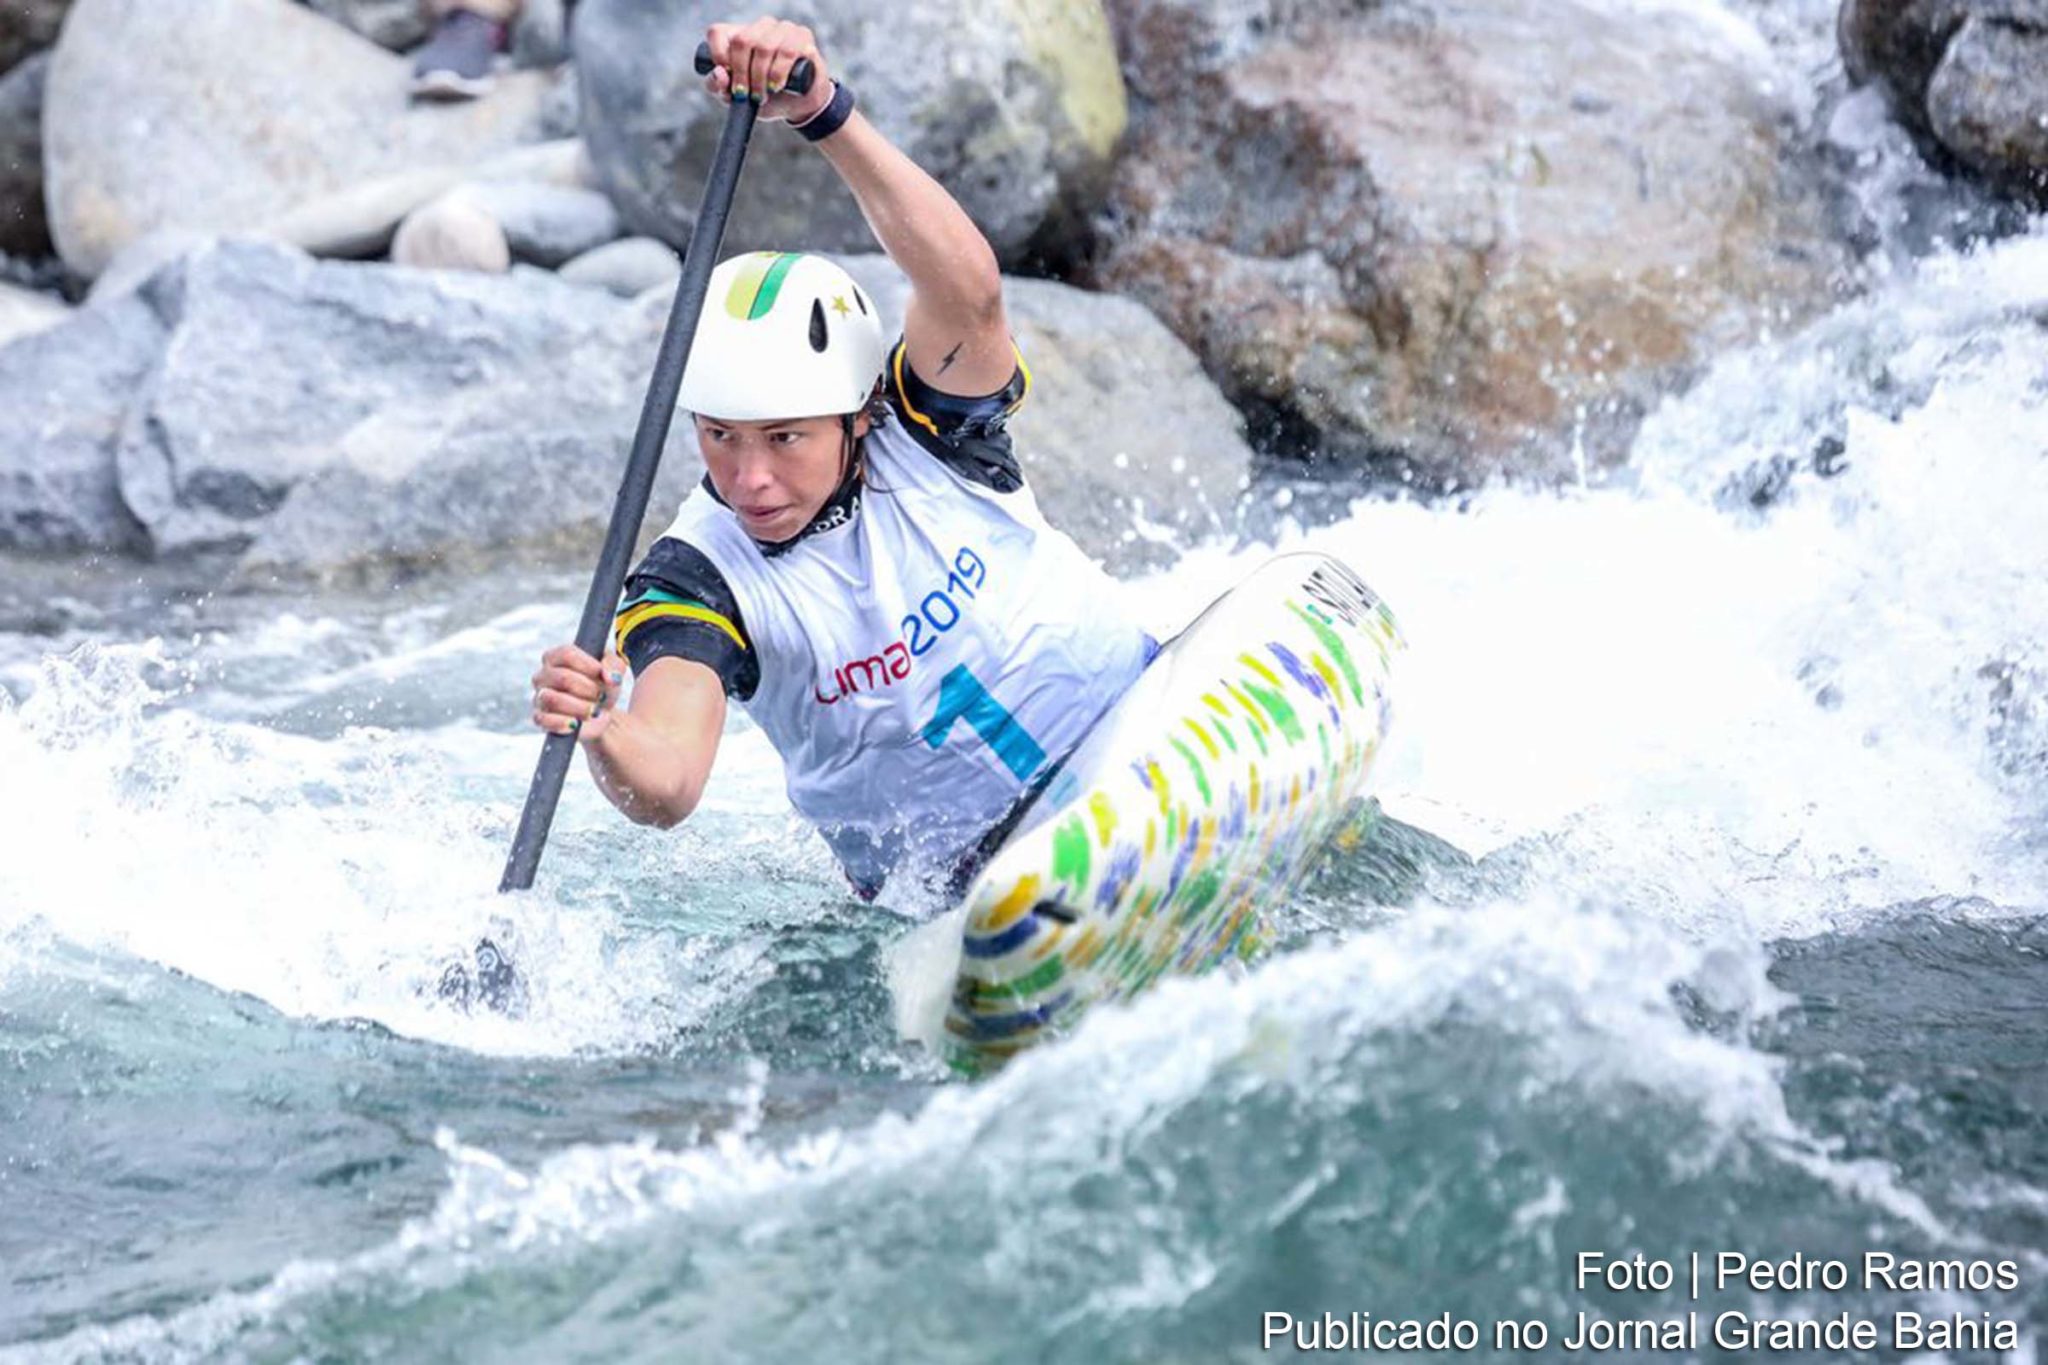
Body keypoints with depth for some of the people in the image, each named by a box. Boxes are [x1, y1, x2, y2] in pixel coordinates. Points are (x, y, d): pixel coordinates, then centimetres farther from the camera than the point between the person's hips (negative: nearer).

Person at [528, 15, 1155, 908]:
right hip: (961, 881, 0)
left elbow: (966, 287, -34)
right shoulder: (697, 583, -13)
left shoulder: (926, 427, -12)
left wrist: (824, 113, -46)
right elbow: (666, 788, -30)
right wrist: (601, 738, -54)